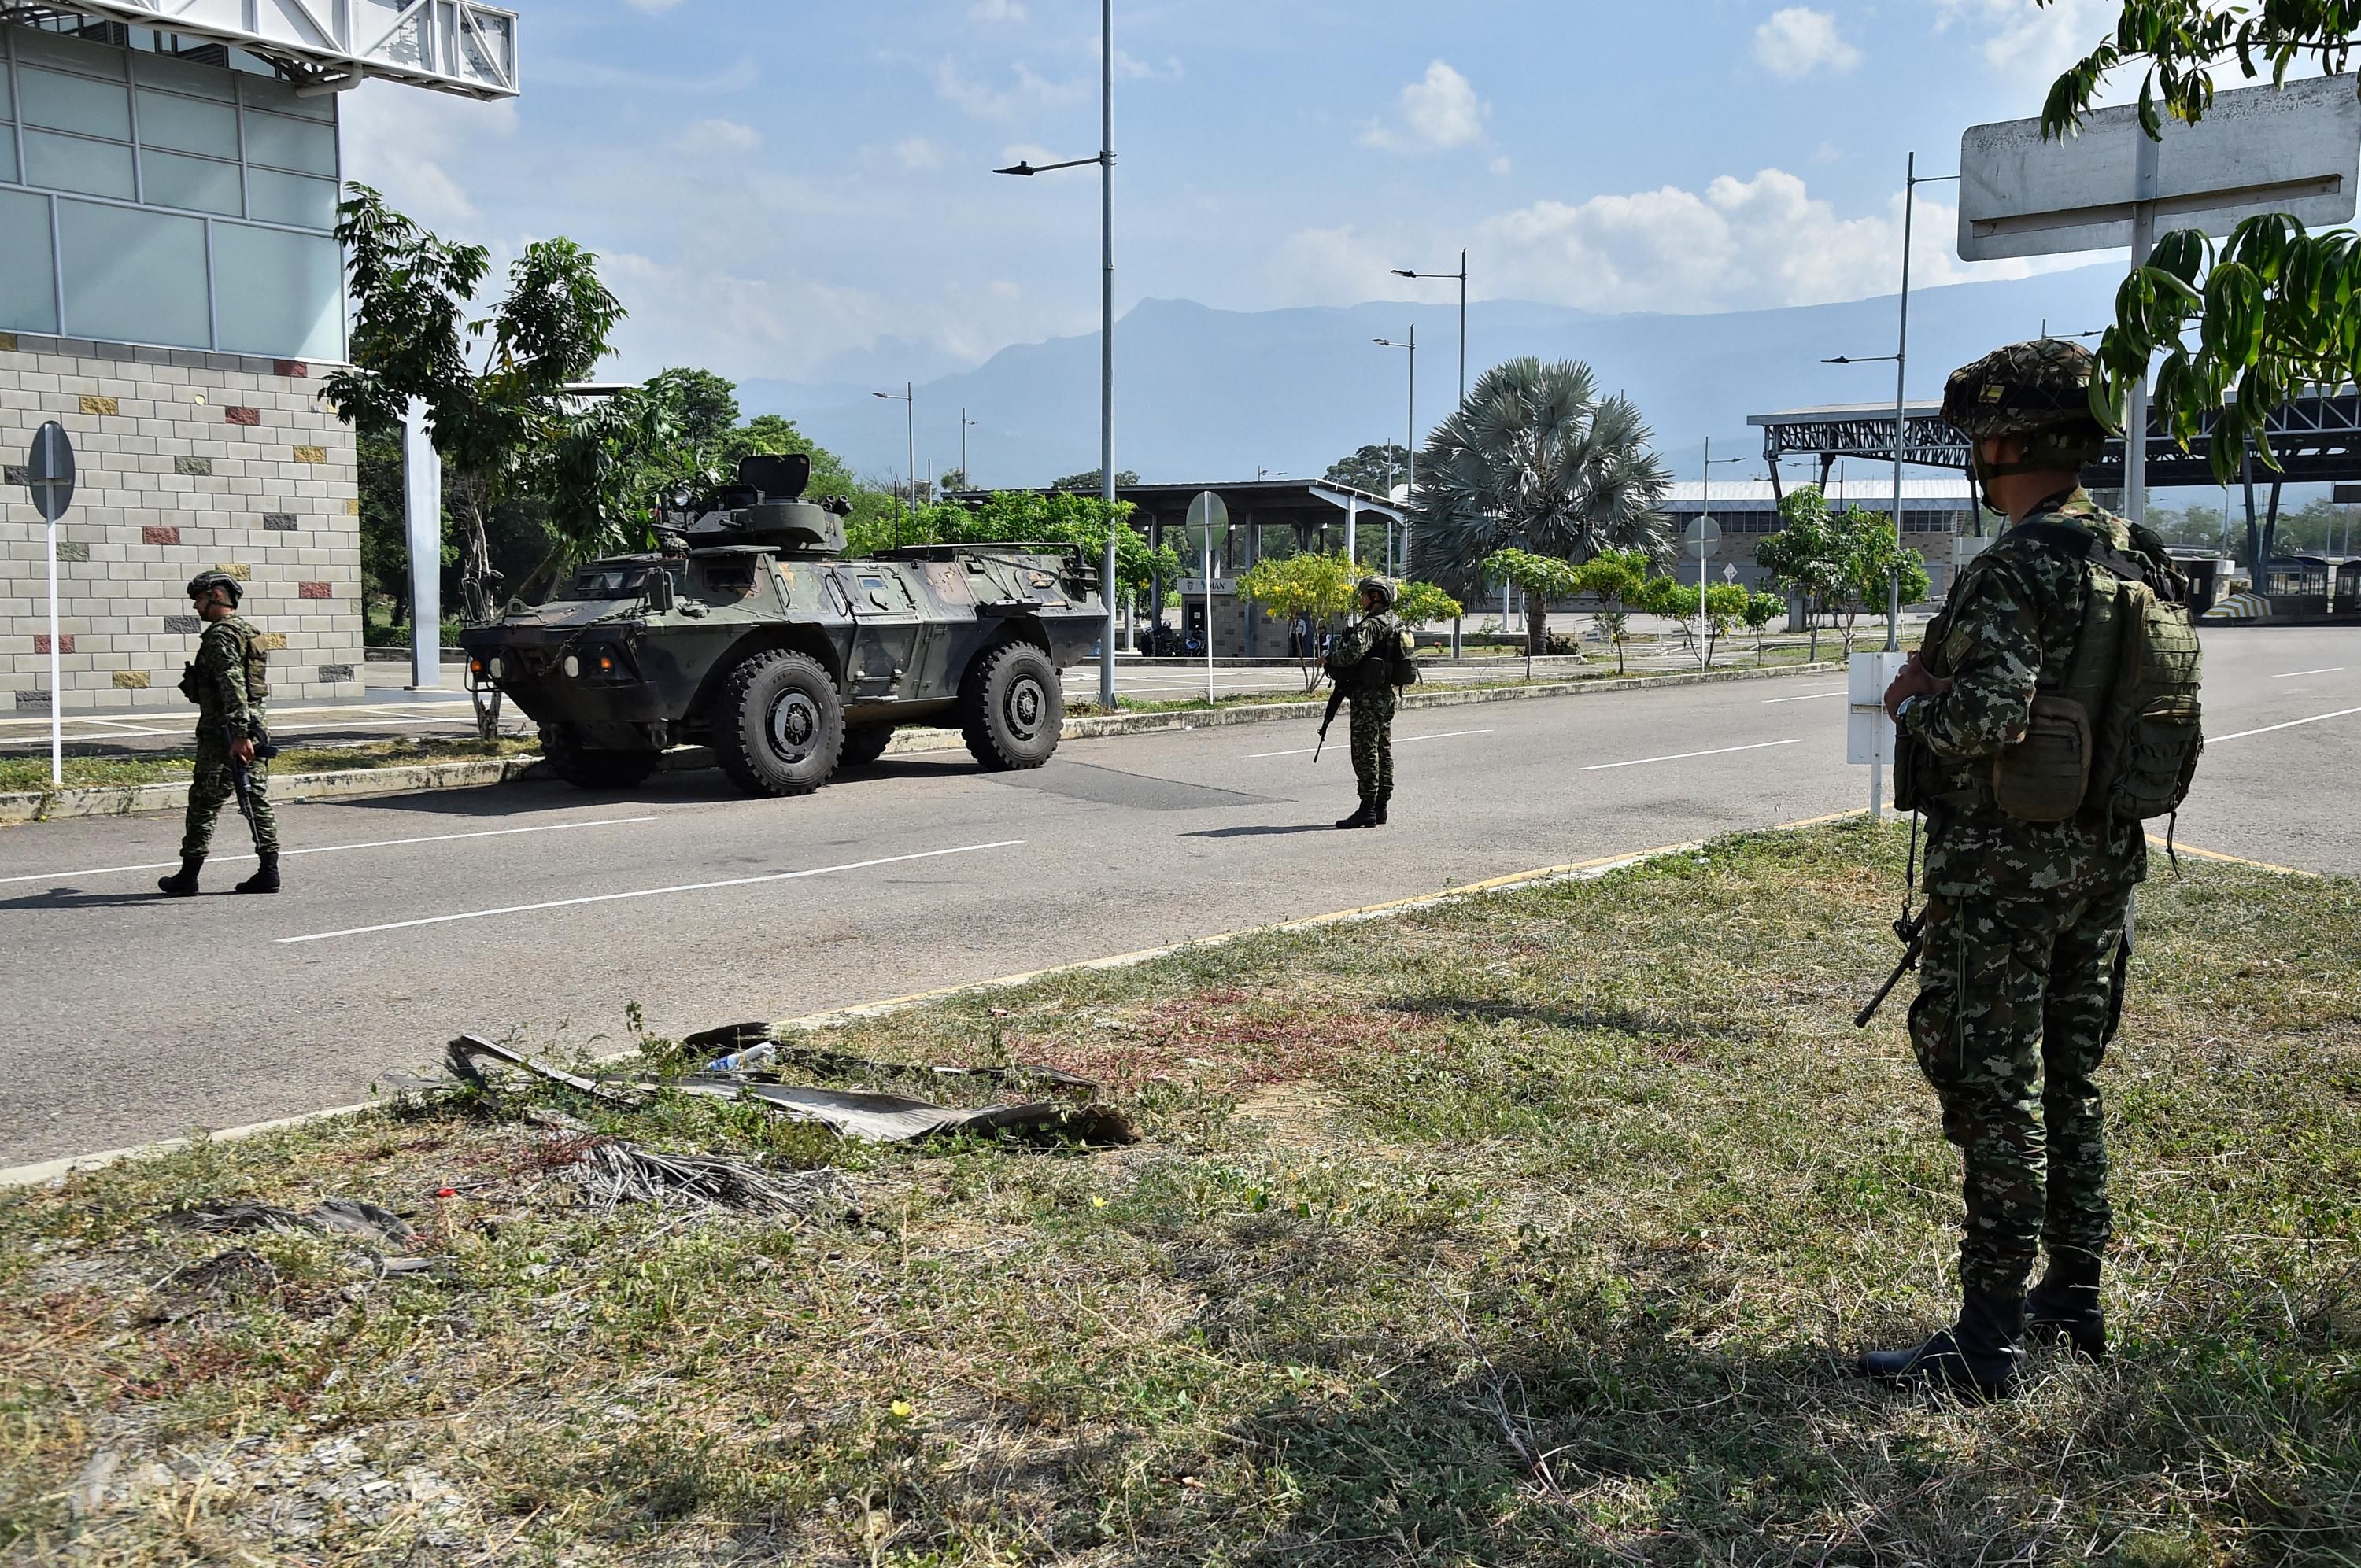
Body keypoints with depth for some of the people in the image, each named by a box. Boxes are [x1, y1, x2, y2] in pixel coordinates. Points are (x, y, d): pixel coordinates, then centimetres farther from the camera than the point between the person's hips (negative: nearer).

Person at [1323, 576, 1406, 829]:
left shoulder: (1371, 625, -16)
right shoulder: (1395, 625, 15)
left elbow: (1354, 652, -29)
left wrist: (1332, 659, -10)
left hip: (1368, 695, -10)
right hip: (1387, 694, 10)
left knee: (1365, 751, -8)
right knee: (1383, 750, 11)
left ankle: (1367, 809, -9)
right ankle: (1381, 807, 16)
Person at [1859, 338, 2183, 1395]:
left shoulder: (2015, 568, -19)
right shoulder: (2136, 557, 8)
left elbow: (1987, 721, -29)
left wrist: (1913, 705, -9)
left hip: (2005, 867, -8)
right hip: (2105, 859, 9)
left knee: (1992, 1088, -2)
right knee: (2070, 1079, 18)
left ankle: (1990, 1337, 3)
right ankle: (2074, 1298, 29)